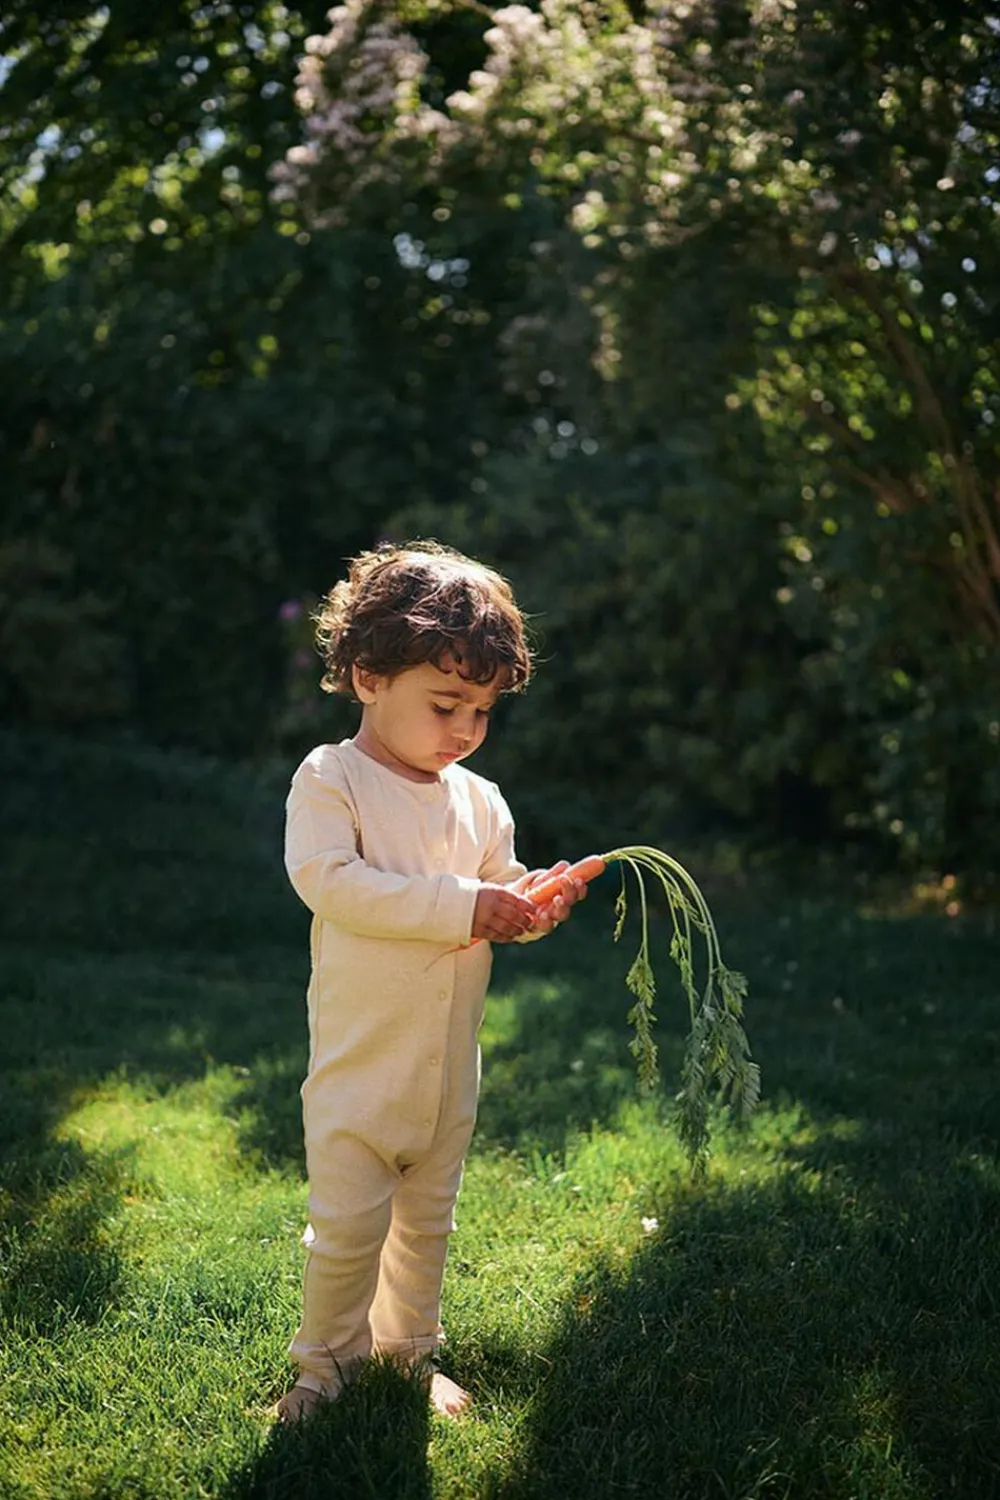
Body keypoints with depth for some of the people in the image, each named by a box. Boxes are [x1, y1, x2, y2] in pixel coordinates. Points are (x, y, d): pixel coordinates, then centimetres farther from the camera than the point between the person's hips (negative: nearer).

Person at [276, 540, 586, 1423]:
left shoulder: (480, 802, 5)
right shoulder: (330, 779, -12)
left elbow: (499, 890, 14)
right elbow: (329, 881, -26)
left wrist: (538, 900, -11)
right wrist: (461, 905, -27)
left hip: (450, 1060, 5)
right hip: (359, 1056, -5)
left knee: (428, 1217, 18)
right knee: (349, 1222, -1)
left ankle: (410, 1350, 36)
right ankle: (326, 1361, 22)